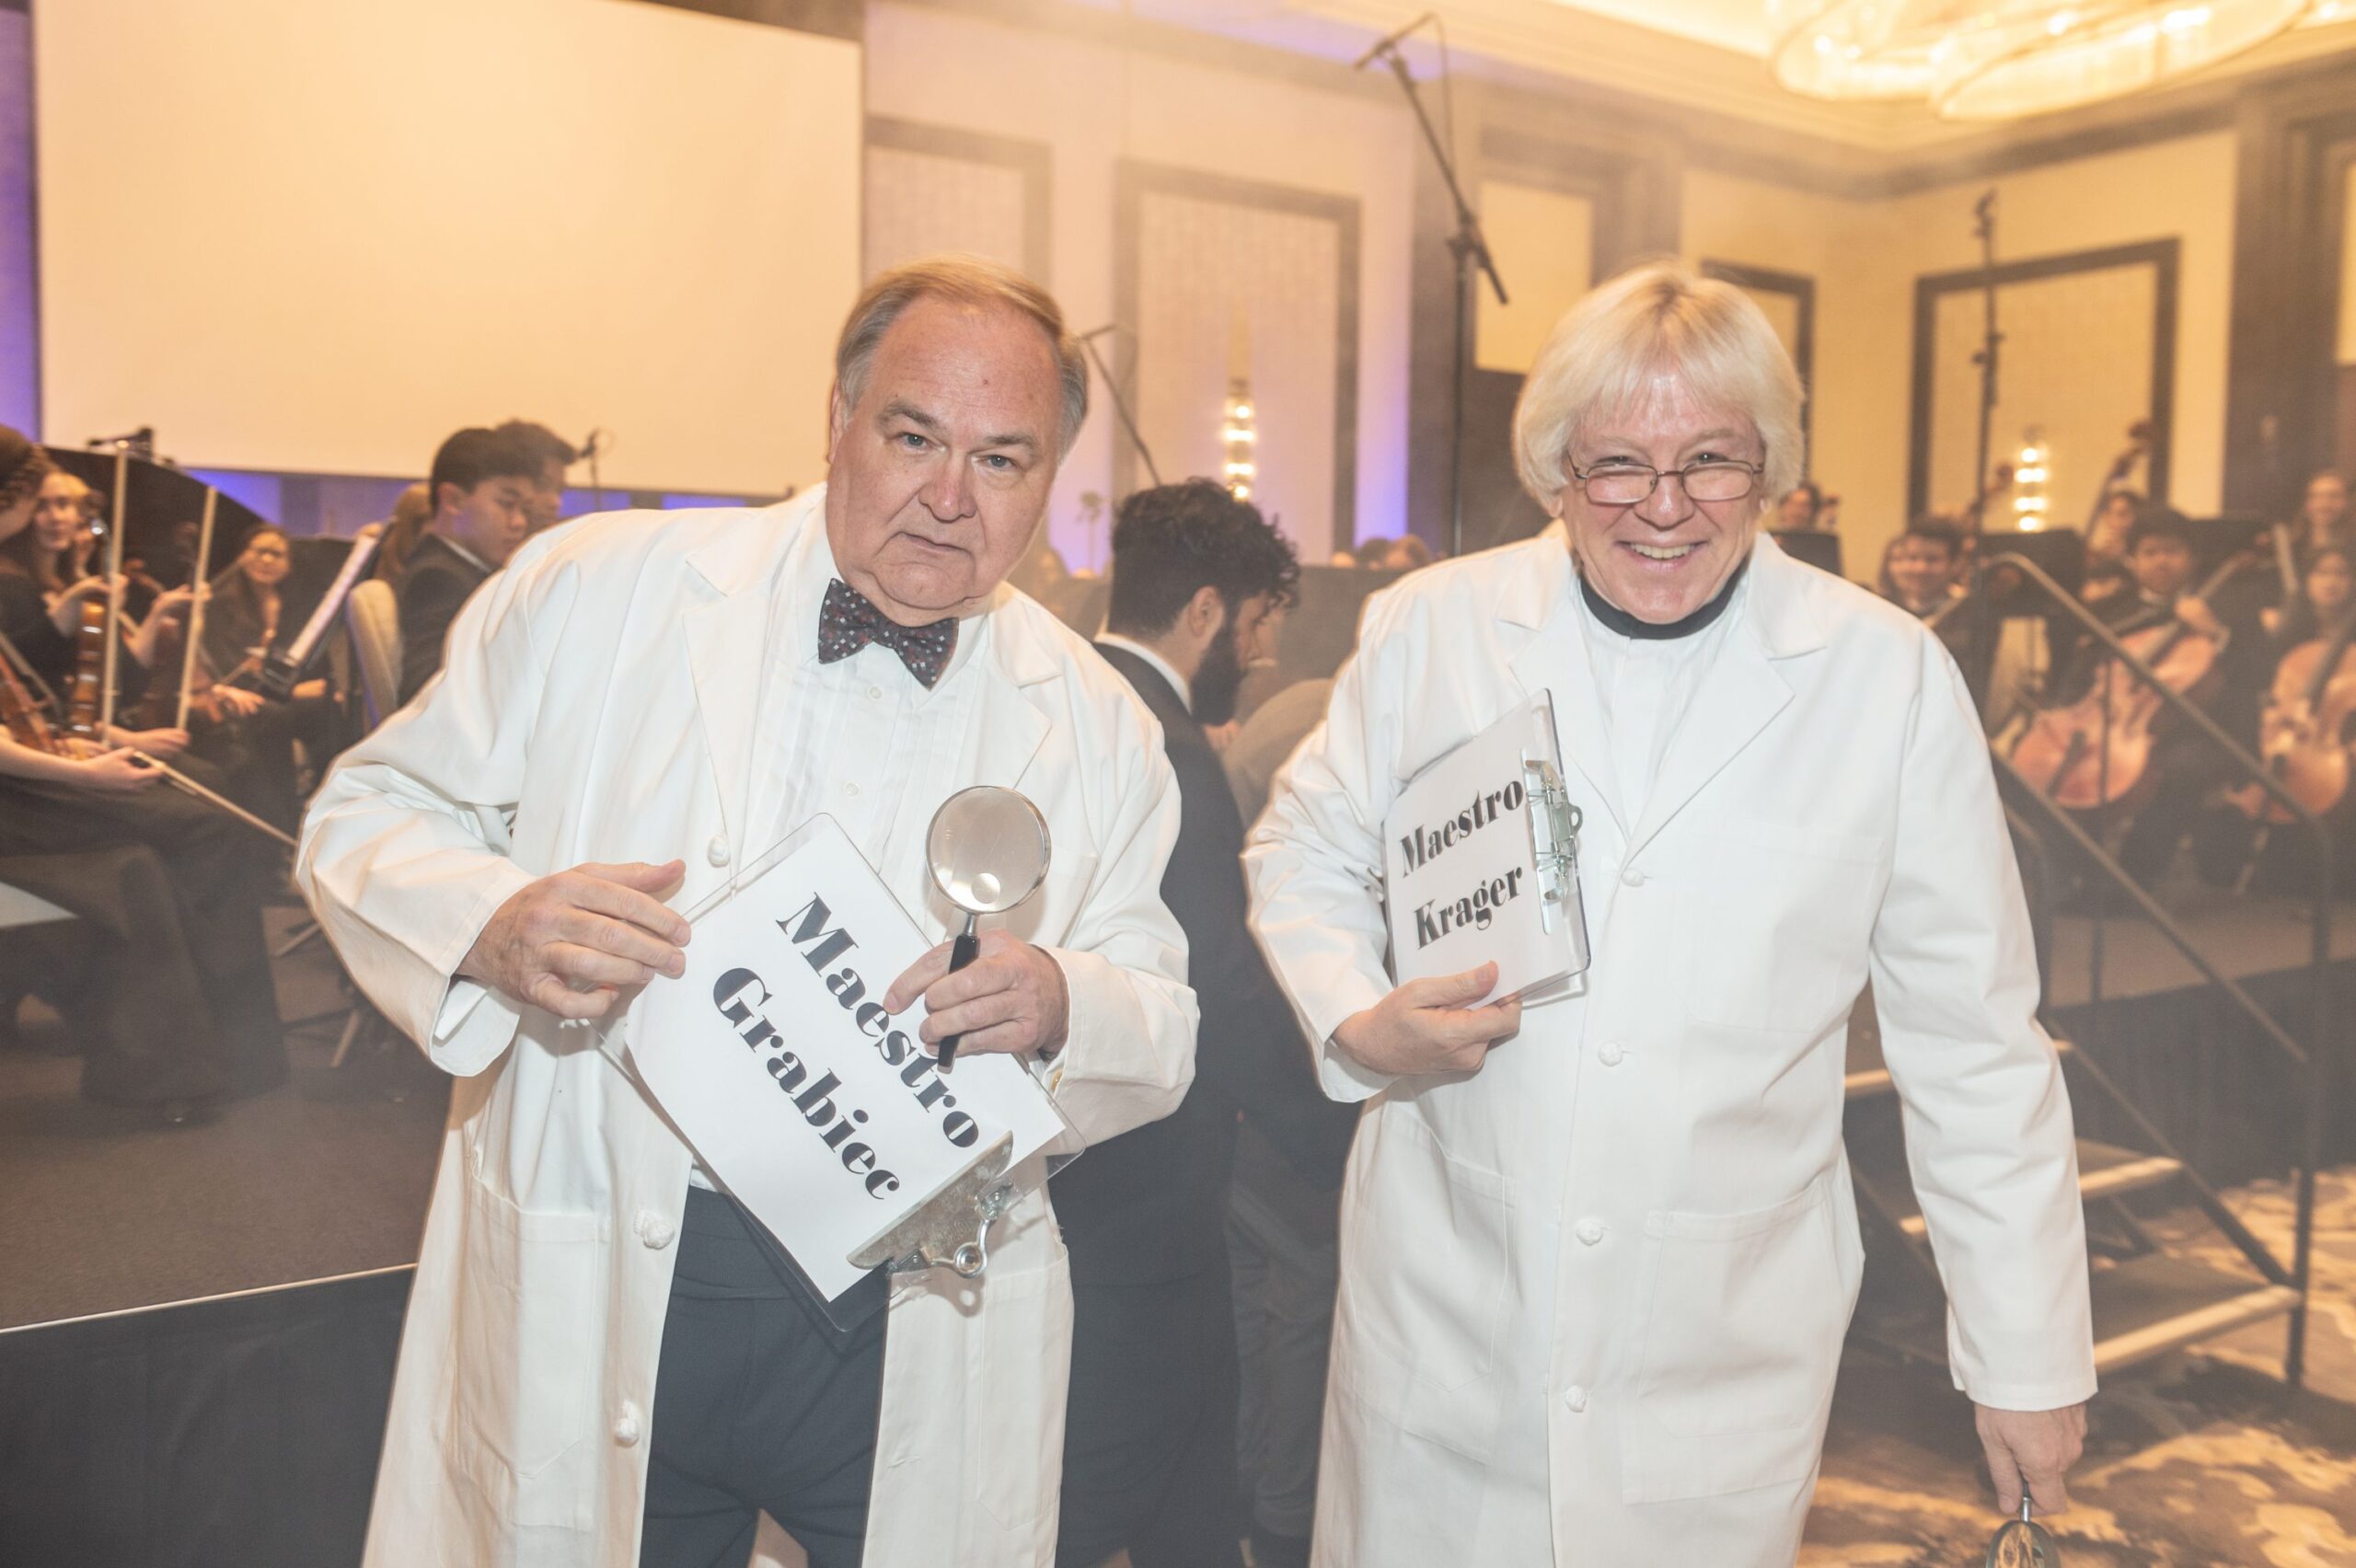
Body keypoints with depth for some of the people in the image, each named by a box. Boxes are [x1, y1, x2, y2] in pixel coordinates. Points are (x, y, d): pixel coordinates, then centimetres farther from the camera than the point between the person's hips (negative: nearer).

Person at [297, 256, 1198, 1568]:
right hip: (590, 1314, 0)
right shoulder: (595, 590, -2)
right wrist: (494, 926, -18)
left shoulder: (1097, 725, 3)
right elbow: (371, 816, 4)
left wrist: (1058, 1006, -18)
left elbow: (1163, 1040, 5)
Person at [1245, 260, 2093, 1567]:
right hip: (1442, 1320, 1)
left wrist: (2031, 1360, 2)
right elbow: (1305, 850, 10)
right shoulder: (1425, 630, -4)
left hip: (1728, 1353, 0)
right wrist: (1355, 1019, -10)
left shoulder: (1891, 678, -6)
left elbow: (1974, 1052, -2)